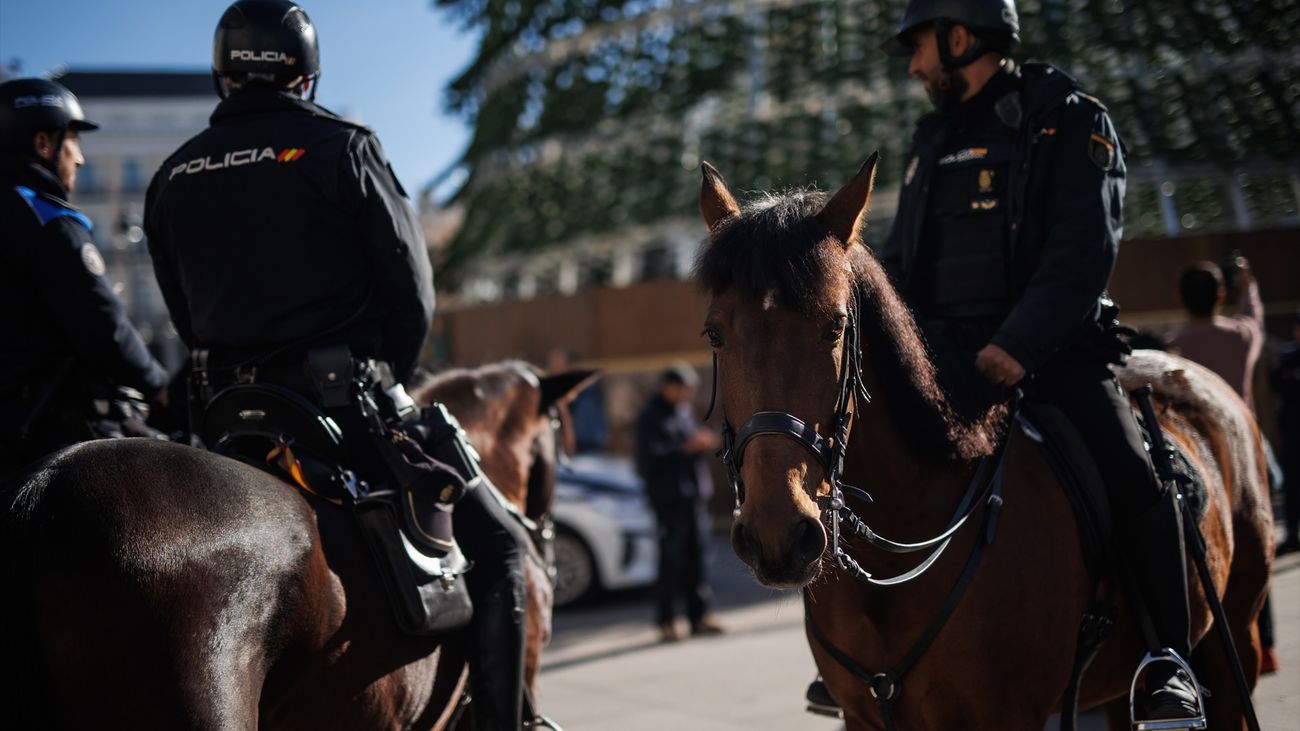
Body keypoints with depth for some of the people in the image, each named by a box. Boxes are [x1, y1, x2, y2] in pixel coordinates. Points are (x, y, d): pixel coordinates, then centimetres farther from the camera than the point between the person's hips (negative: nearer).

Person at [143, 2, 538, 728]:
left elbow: (189, 320, 13)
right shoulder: (341, 146, -4)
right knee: (499, 545, 1)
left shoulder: (173, 178, 10)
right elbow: (412, 291, -3)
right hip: (346, 393, -5)